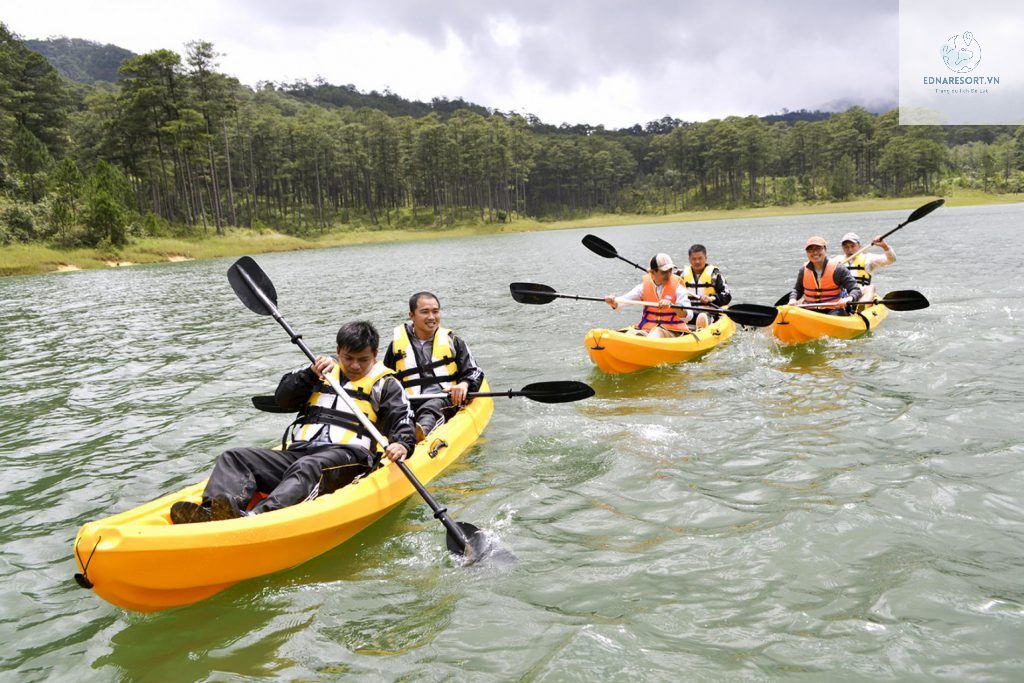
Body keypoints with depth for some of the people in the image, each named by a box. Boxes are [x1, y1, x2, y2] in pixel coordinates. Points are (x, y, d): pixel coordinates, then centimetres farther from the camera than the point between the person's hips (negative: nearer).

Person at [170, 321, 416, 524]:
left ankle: (257, 516, -63)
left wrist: (402, 444, -22)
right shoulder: (324, 372, 26)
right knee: (233, 458, -14)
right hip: (298, 452, 6)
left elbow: (402, 419, 1)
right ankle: (210, 512, -40)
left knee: (307, 467, -39)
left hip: (347, 457, -5)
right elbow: (283, 398, 16)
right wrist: (311, 373, 0)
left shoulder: (385, 383, 14)